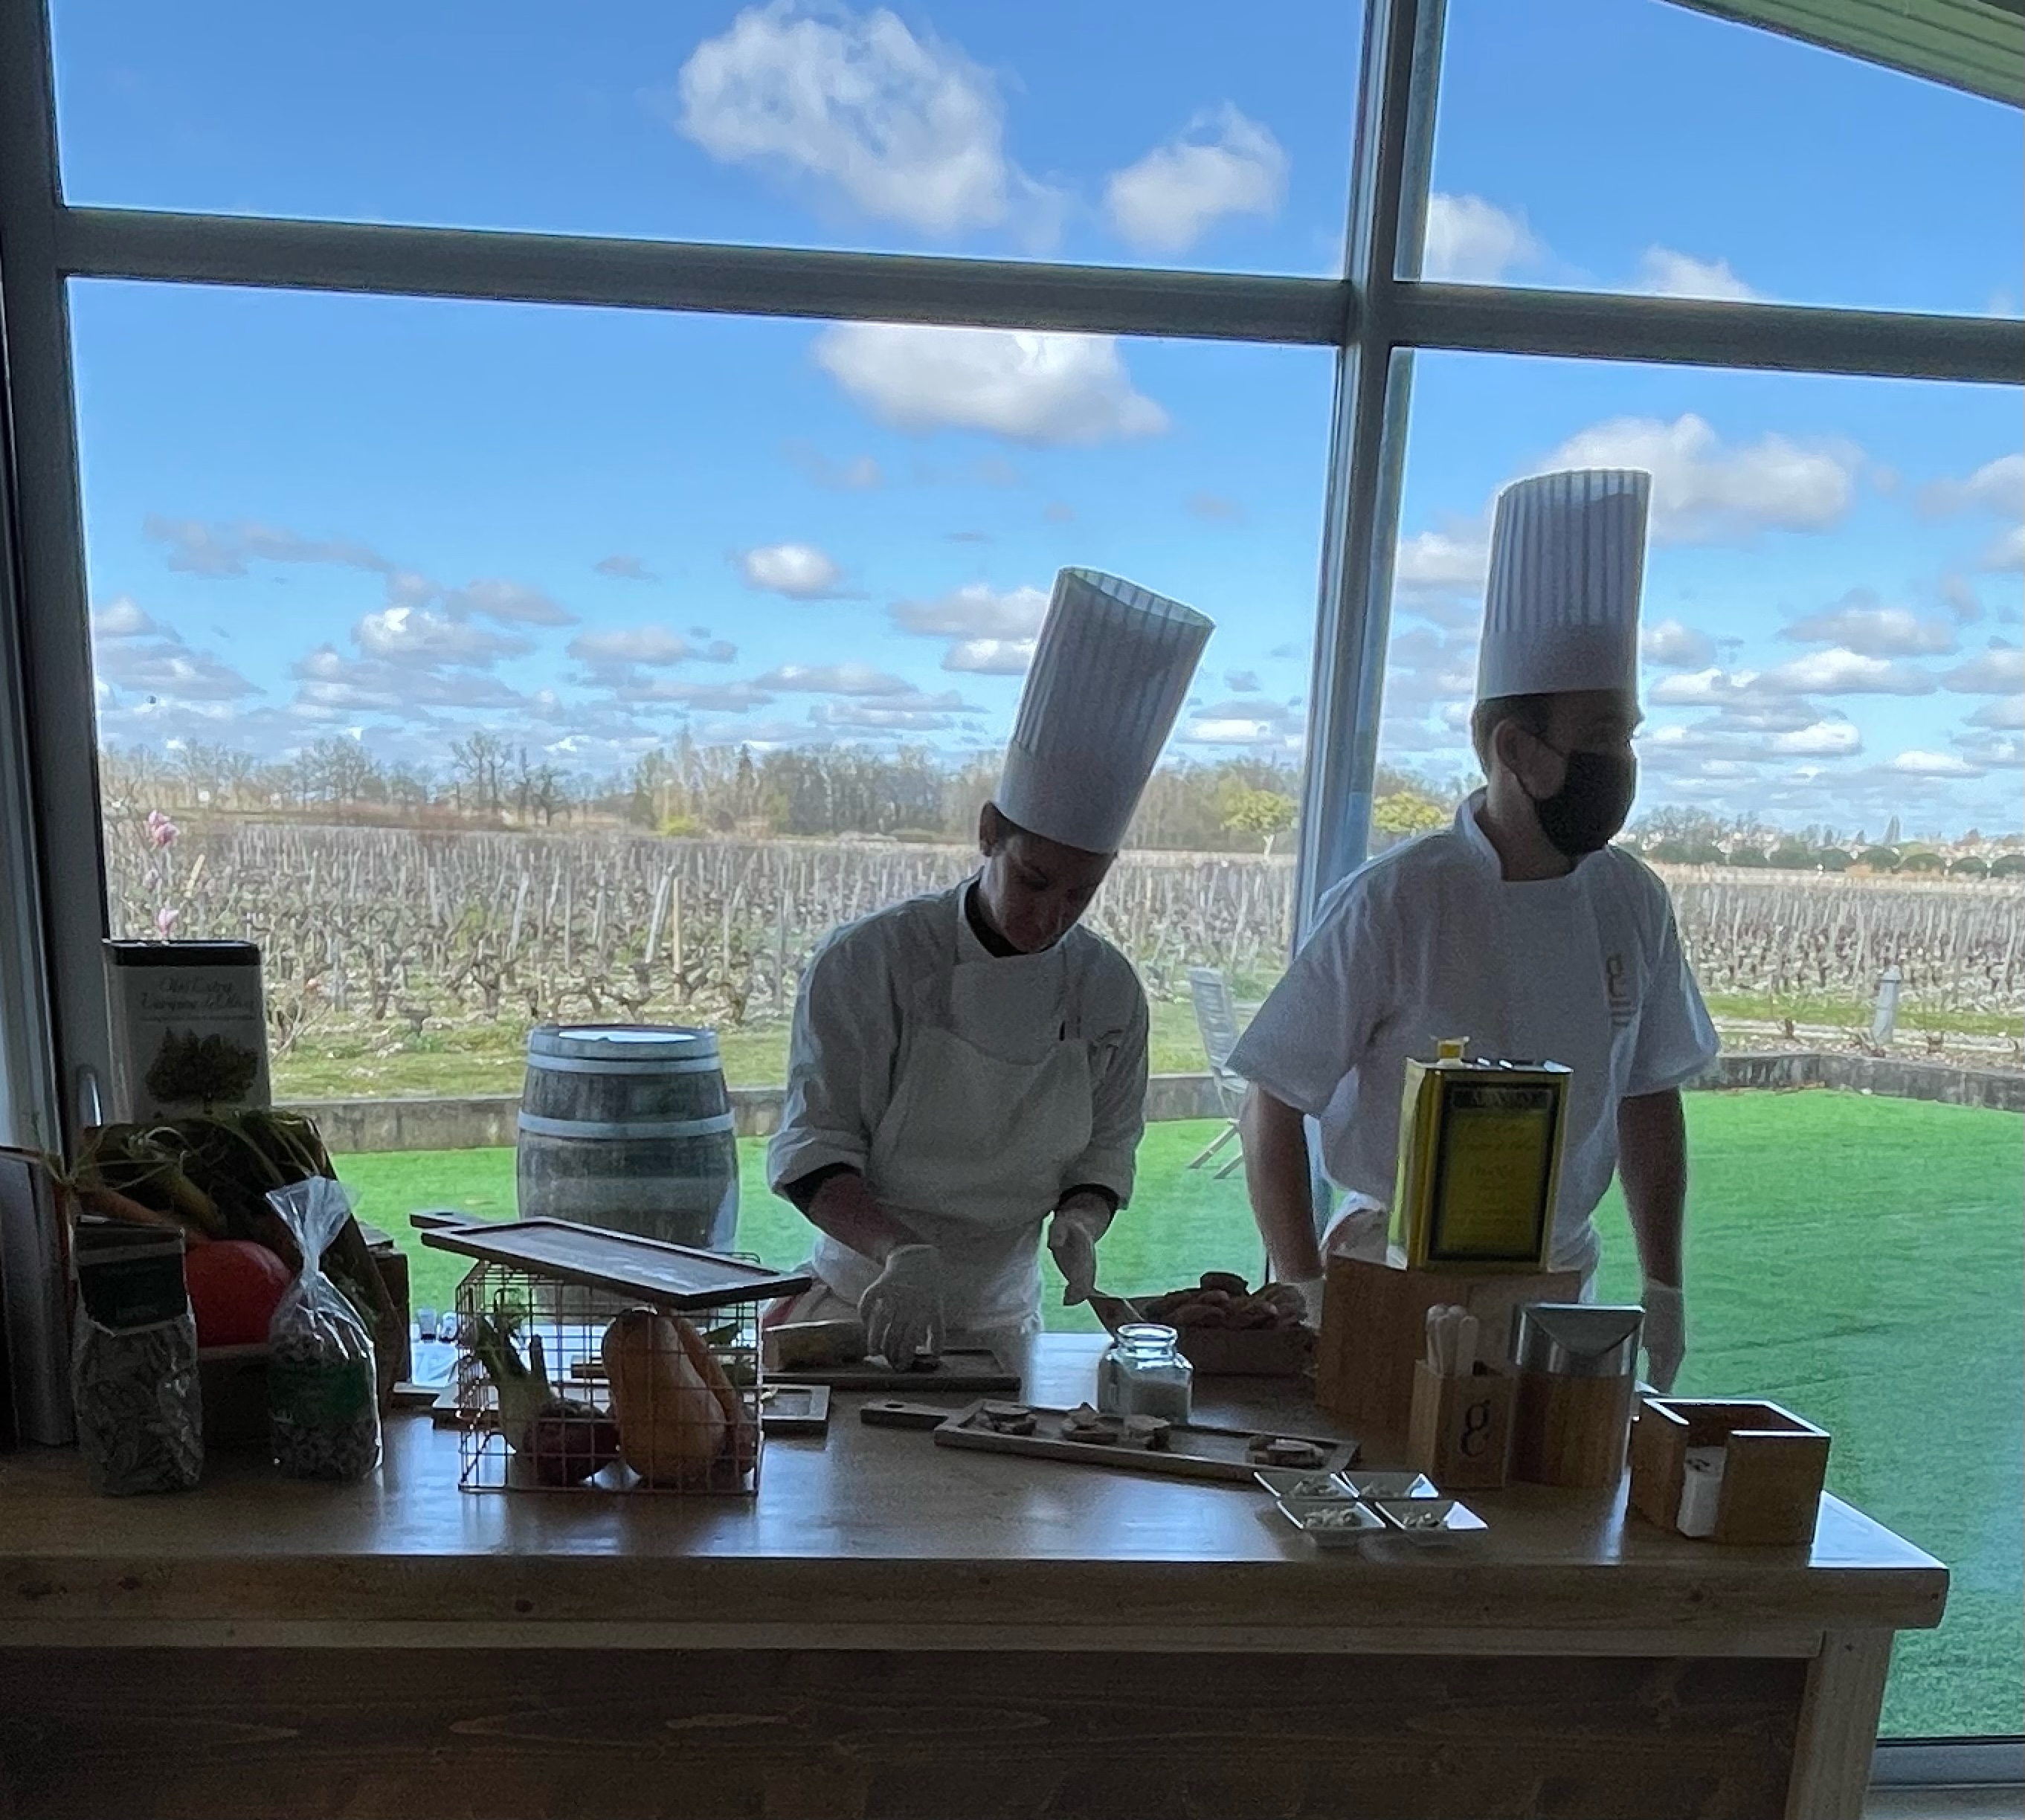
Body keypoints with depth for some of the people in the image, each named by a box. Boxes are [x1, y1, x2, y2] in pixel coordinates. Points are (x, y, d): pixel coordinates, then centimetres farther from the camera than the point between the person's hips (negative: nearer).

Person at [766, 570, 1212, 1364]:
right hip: (863, 1314, -2)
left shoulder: (1108, 989, -3)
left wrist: (1078, 1222, -14)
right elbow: (812, 1149, -13)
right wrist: (902, 1252, -29)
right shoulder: (868, 961, -14)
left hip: (1004, 1322, 3)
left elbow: (1106, 1149, 7)